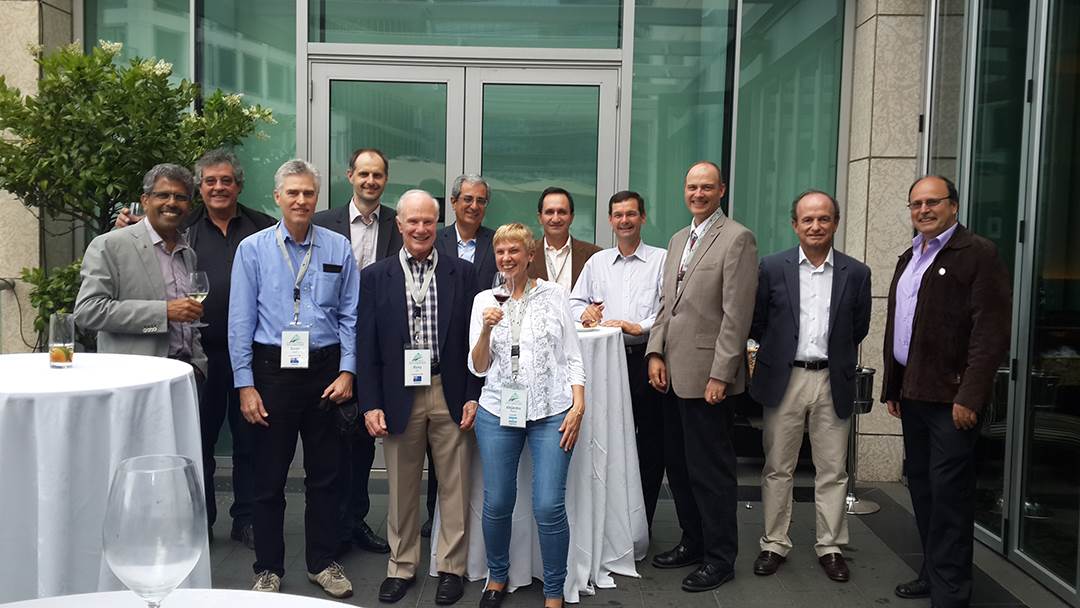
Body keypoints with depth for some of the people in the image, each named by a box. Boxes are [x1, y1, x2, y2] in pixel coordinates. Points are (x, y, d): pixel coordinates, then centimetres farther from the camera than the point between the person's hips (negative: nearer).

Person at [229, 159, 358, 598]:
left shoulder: (338, 248, 2)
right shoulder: (252, 249, -2)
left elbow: (349, 315, 4)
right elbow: (240, 322, -2)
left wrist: (347, 371, -3)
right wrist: (245, 385, -6)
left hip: (325, 371, 1)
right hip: (272, 370, -1)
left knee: (324, 475, 12)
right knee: (269, 477, 9)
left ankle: (323, 563, 28)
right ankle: (269, 569, 25)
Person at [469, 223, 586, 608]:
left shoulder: (554, 294, 3)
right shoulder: (485, 300, 6)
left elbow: (573, 357, 4)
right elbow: (478, 368, 4)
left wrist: (578, 406, -6)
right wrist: (486, 330, -13)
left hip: (552, 413, -2)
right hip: (498, 413, 2)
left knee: (549, 507, -6)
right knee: (497, 504, 7)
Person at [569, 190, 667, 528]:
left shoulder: (661, 260, 4)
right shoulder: (596, 262, 16)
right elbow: (575, 302, 17)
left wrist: (639, 327, -17)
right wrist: (584, 313, -4)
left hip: (646, 357, -3)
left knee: (650, 440, 2)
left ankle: (642, 524, 14)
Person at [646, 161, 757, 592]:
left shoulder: (737, 239, -8)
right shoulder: (678, 240, 17)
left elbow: (736, 314, -14)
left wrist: (721, 375, -17)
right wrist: (655, 353, 5)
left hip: (707, 375, -8)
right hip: (674, 373, 8)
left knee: (711, 470, 1)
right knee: (679, 464, 16)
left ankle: (720, 558, 15)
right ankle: (693, 541, 31)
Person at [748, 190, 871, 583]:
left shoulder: (856, 273, 3)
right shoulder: (772, 268, -1)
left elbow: (859, 329, 10)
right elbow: (756, 324, 6)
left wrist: (835, 358, 10)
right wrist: (781, 350, 8)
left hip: (833, 382, 1)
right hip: (783, 379, -1)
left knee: (833, 470, 8)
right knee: (777, 468, 7)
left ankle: (830, 547, 22)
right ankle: (774, 544, 19)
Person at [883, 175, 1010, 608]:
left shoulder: (978, 253, -8)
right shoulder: (908, 259, 17)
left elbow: (991, 332, -15)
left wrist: (970, 395, -19)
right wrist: (892, 386, 18)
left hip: (950, 395, -8)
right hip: (913, 392, 8)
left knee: (948, 492, -3)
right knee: (921, 486, 14)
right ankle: (933, 573, 27)